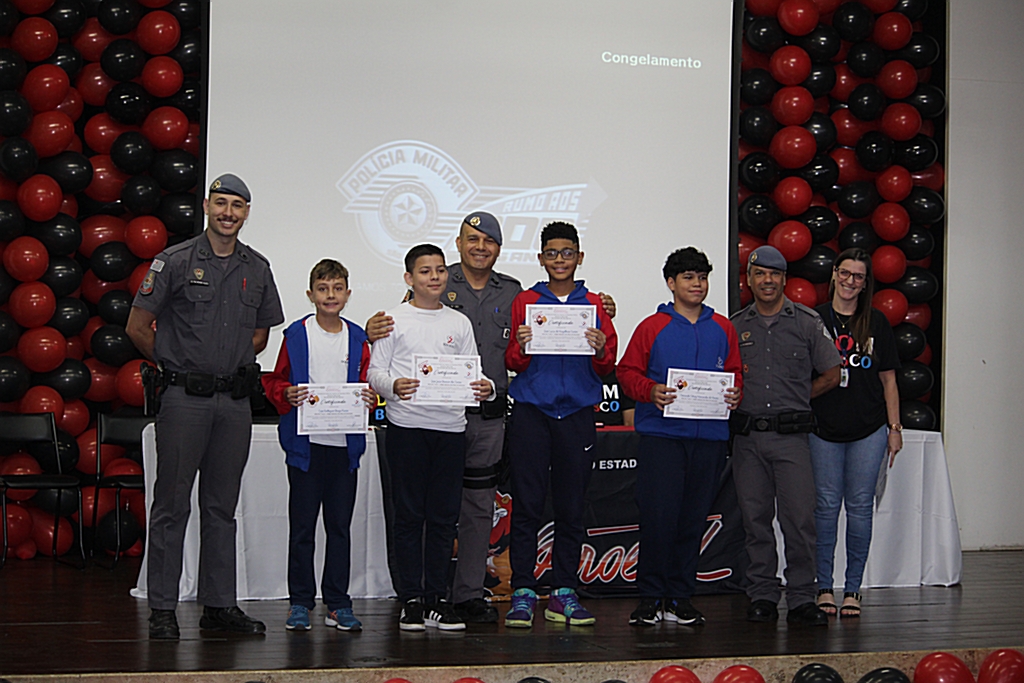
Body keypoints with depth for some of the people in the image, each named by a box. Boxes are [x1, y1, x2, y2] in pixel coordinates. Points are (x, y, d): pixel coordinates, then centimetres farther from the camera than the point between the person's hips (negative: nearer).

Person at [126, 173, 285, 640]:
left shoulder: (257, 269, 10)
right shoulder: (176, 261, -3)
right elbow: (138, 327, -1)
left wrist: (236, 365, 13)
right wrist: (172, 363, 6)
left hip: (235, 400, 4)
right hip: (185, 397, -4)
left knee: (222, 506, 10)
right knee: (172, 503, -2)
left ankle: (220, 605, 15)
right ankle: (162, 608, 3)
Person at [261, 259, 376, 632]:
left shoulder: (357, 339, 9)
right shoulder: (296, 335, 2)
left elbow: (367, 384, 13)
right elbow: (275, 382, 5)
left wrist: (370, 398, -7)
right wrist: (288, 395, -15)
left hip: (345, 443, 2)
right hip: (306, 443, -2)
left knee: (340, 525, 6)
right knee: (302, 526, 1)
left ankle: (338, 603, 13)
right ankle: (300, 602, 10)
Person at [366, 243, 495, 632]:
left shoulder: (459, 323, 14)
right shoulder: (394, 320, 4)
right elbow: (375, 372, 0)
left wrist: (486, 388, -10)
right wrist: (393, 386, -21)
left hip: (450, 426, 3)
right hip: (406, 425, -3)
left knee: (444, 515, 4)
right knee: (409, 514, 0)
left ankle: (436, 598, 10)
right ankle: (411, 600, 6)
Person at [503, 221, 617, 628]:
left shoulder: (593, 305, 11)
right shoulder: (524, 302, 9)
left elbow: (608, 368, 9)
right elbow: (513, 364, 7)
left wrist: (600, 351, -12)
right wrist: (520, 347, -14)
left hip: (577, 415, 1)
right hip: (531, 414, -1)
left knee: (571, 508, 4)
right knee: (526, 506, -5)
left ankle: (563, 594, 10)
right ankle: (522, 593, -2)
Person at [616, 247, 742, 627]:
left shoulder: (723, 329, 14)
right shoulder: (653, 327, 4)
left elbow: (735, 373, 19)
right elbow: (627, 371, 2)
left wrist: (735, 394, -2)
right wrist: (651, 391, -15)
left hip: (709, 438, 3)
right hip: (661, 434, -3)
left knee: (693, 519, 6)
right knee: (658, 516, -9)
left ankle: (680, 598, 14)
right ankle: (650, 598, 1)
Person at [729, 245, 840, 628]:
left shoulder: (807, 323, 4)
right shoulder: (735, 327, 11)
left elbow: (831, 375, 10)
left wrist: (795, 400, 9)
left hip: (790, 436, -2)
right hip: (747, 437, 2)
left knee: (799, 520, -7)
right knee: (755, 519, 5)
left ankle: (801, 600, -1)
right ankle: (762, 596, 14)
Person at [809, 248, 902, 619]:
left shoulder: (877, 323, 7)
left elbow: (888, 379, 10)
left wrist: (894, 427, 5)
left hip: (868, 430, 1)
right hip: (824, 429, -1)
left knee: (860, 507, 2)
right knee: (826, 506, 1)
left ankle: (853, 589, 10)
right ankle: (824, 588, 10)